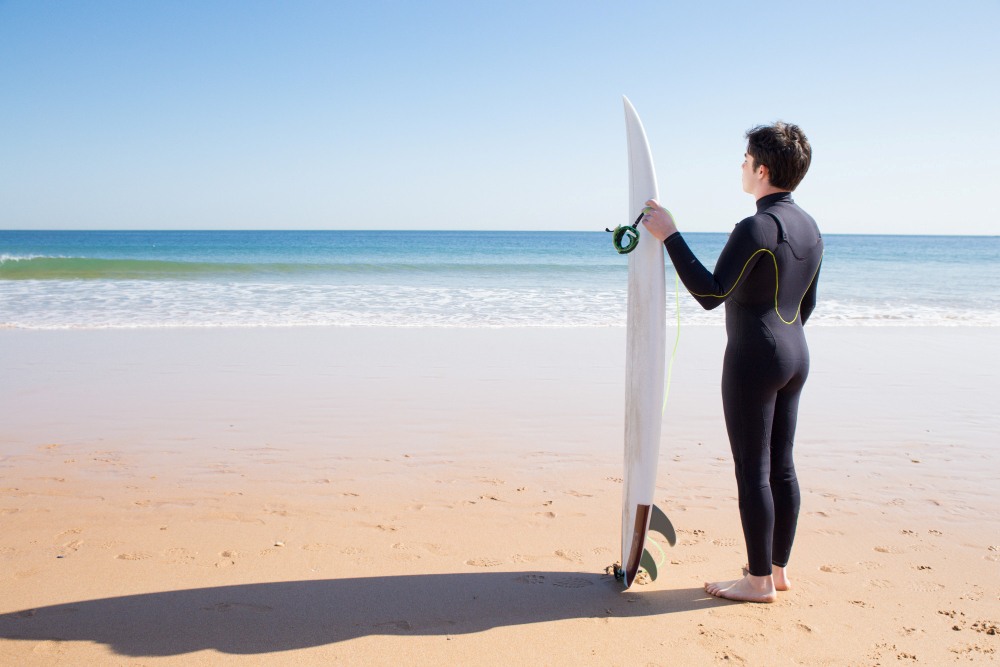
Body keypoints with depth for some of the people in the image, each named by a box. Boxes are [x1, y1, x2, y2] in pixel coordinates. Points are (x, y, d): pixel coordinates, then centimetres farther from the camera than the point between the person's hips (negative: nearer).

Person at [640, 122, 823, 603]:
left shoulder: (757, 228, -18)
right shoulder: (809, 228, 10)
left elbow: (710, 294, -22)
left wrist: (670, 236, -20)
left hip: (753, 359, -9)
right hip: (795, 355, 9)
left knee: (752, 470, -1)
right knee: (781, 466, 14)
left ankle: (759, 581, 8)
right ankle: (777, 569, 25)